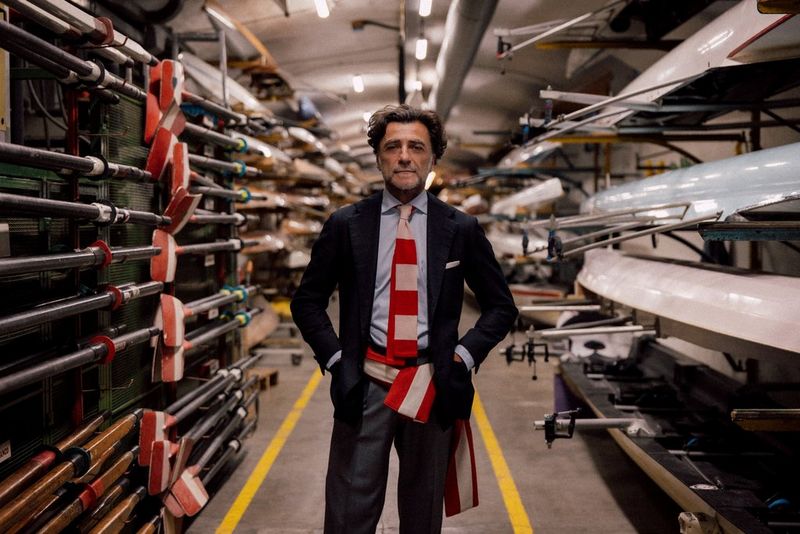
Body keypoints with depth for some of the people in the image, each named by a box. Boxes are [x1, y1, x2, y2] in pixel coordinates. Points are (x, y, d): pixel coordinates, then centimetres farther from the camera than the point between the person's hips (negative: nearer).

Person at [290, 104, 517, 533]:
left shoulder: (461, 228, 1)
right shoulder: (345, 224, 0)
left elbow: (501, 305, 8)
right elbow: (307, 300, 7)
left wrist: (466, 353, -6)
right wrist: (335, 356, -5)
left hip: (433, 386, 1)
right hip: (363, 383, -1)